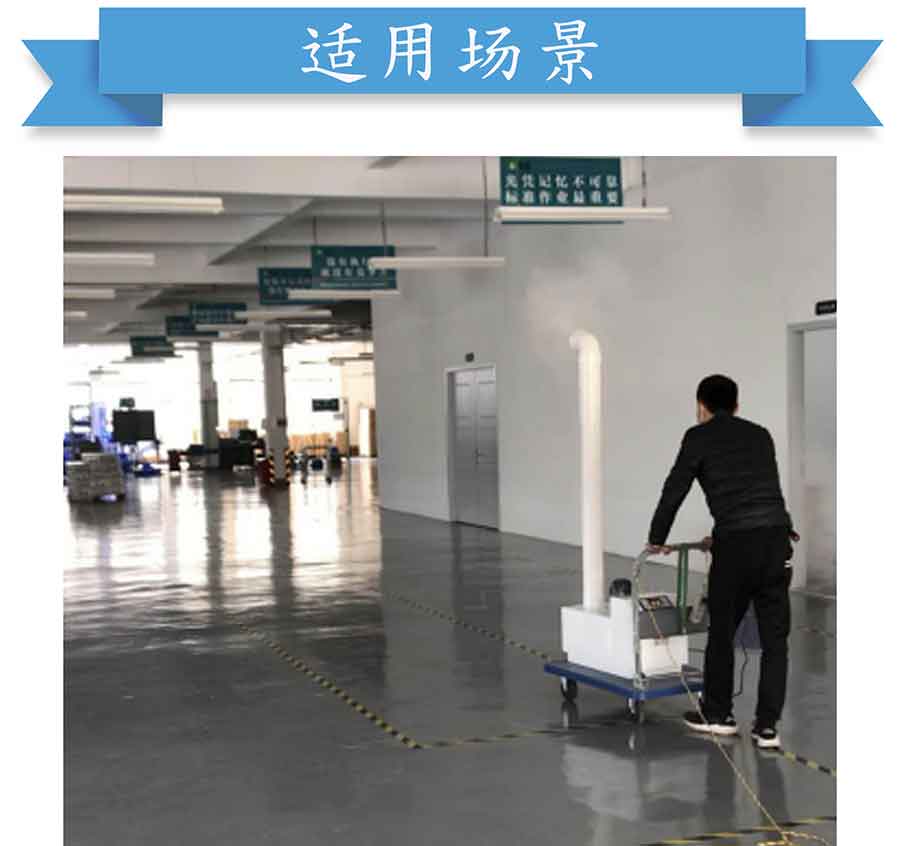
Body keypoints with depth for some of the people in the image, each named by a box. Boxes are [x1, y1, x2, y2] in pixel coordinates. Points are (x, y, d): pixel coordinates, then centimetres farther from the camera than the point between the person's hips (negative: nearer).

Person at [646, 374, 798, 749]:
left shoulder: (699, 436, 7)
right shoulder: (760, 435, 23)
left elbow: (674, 491, 11)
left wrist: (656, 539, 26)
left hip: (736, 544, -4)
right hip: (777, 538, 4)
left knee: (722, 631, 13)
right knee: (774, 637, 10)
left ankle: (717, 715, 26)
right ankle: (767, 725, 10)